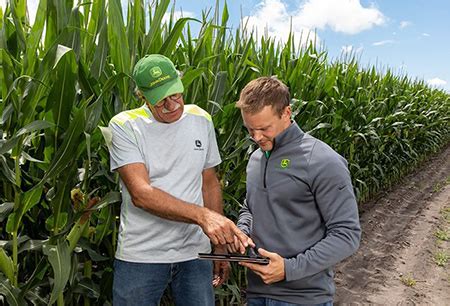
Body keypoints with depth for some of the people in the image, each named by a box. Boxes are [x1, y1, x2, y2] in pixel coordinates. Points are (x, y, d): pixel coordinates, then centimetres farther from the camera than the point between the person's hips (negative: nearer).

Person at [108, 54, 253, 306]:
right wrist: (201, 215, -32)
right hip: (140, 256, -2)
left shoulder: (202, 120, 2)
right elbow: (141, 194, -21)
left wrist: (221, 246, 8)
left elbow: (210, 183, 9)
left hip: (195, 253, 3)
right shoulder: (124, 126, -11)